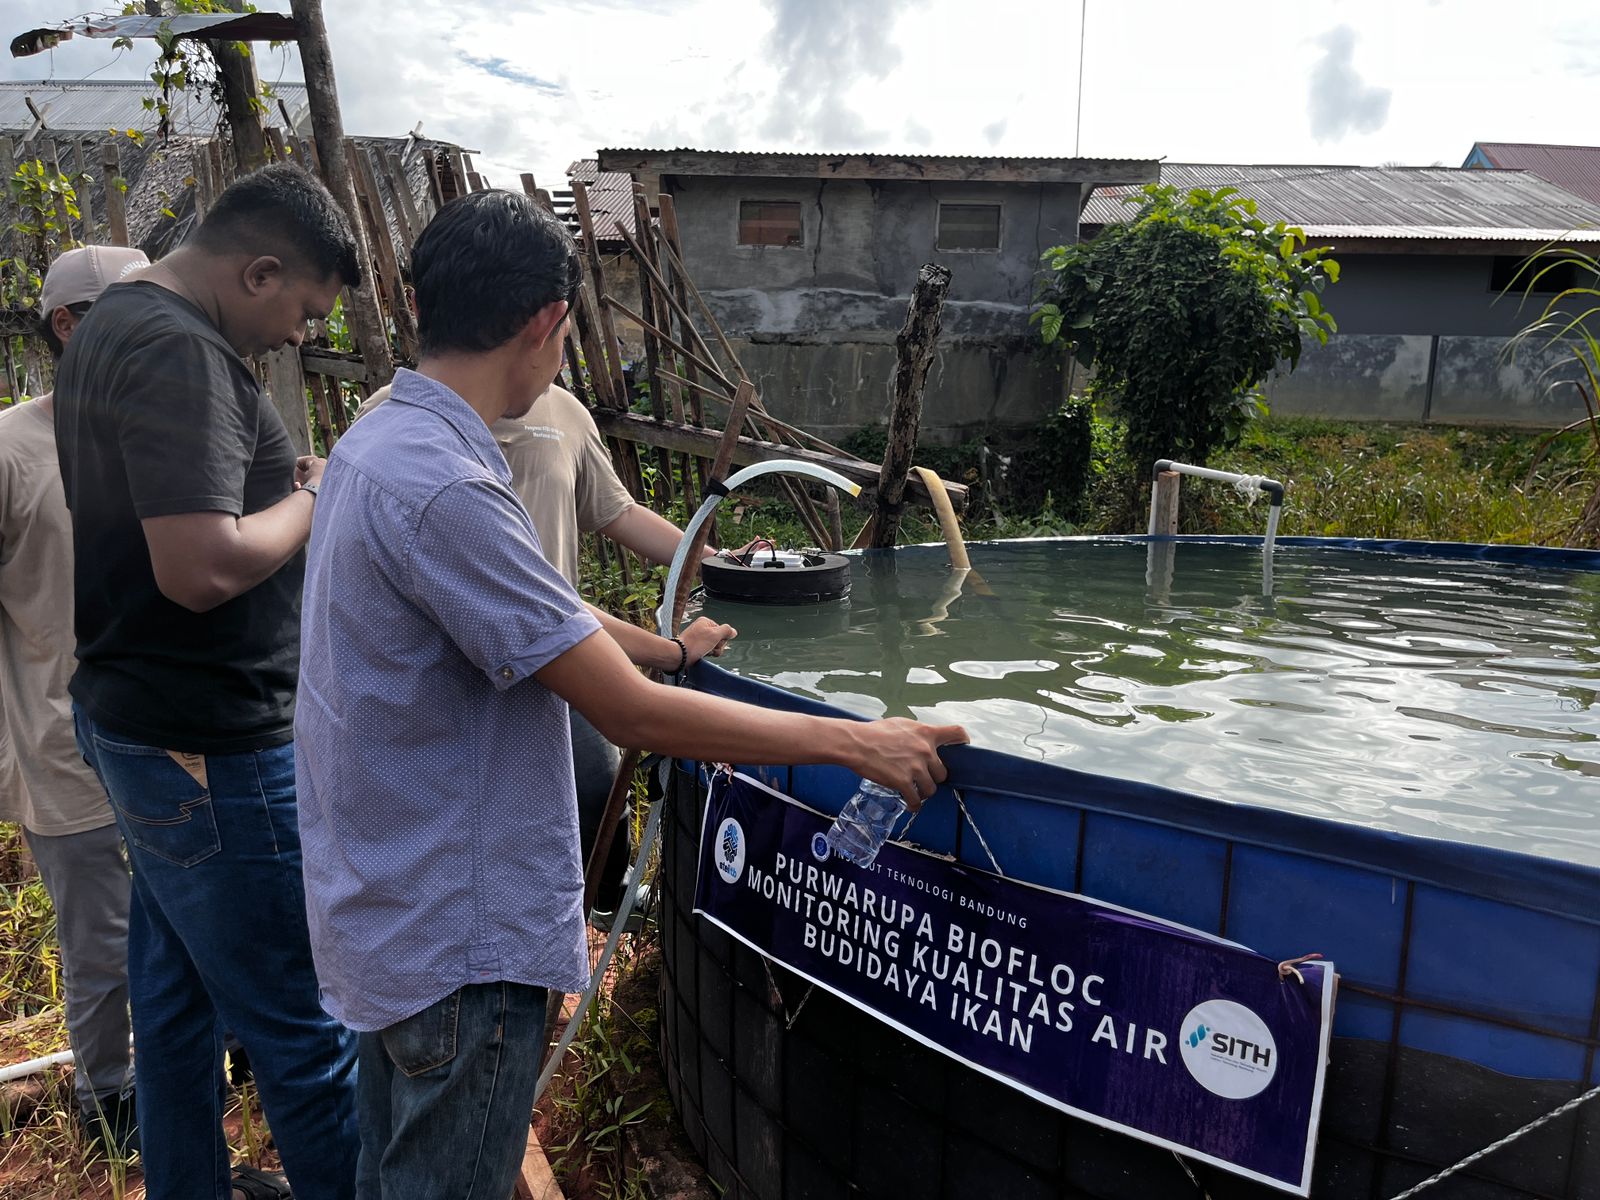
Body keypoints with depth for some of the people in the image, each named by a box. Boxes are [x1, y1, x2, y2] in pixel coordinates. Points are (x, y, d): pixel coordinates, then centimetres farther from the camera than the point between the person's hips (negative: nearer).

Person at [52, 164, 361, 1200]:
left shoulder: (118, 325, 13)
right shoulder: (178, 351, -20)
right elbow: (202, 565, -29)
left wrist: (282, 487, 7)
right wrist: (311, 502, -13)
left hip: (143, 724, 11)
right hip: (211, 746, -10)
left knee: (179, 991, 22)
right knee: (302, 1025, 2)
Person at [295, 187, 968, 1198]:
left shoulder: (377, 440, 5)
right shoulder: (444, 488, -28)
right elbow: (634, 714, -26)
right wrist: (857, 744, -18)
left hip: (389, 913, 10)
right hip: (457, 941, -10)